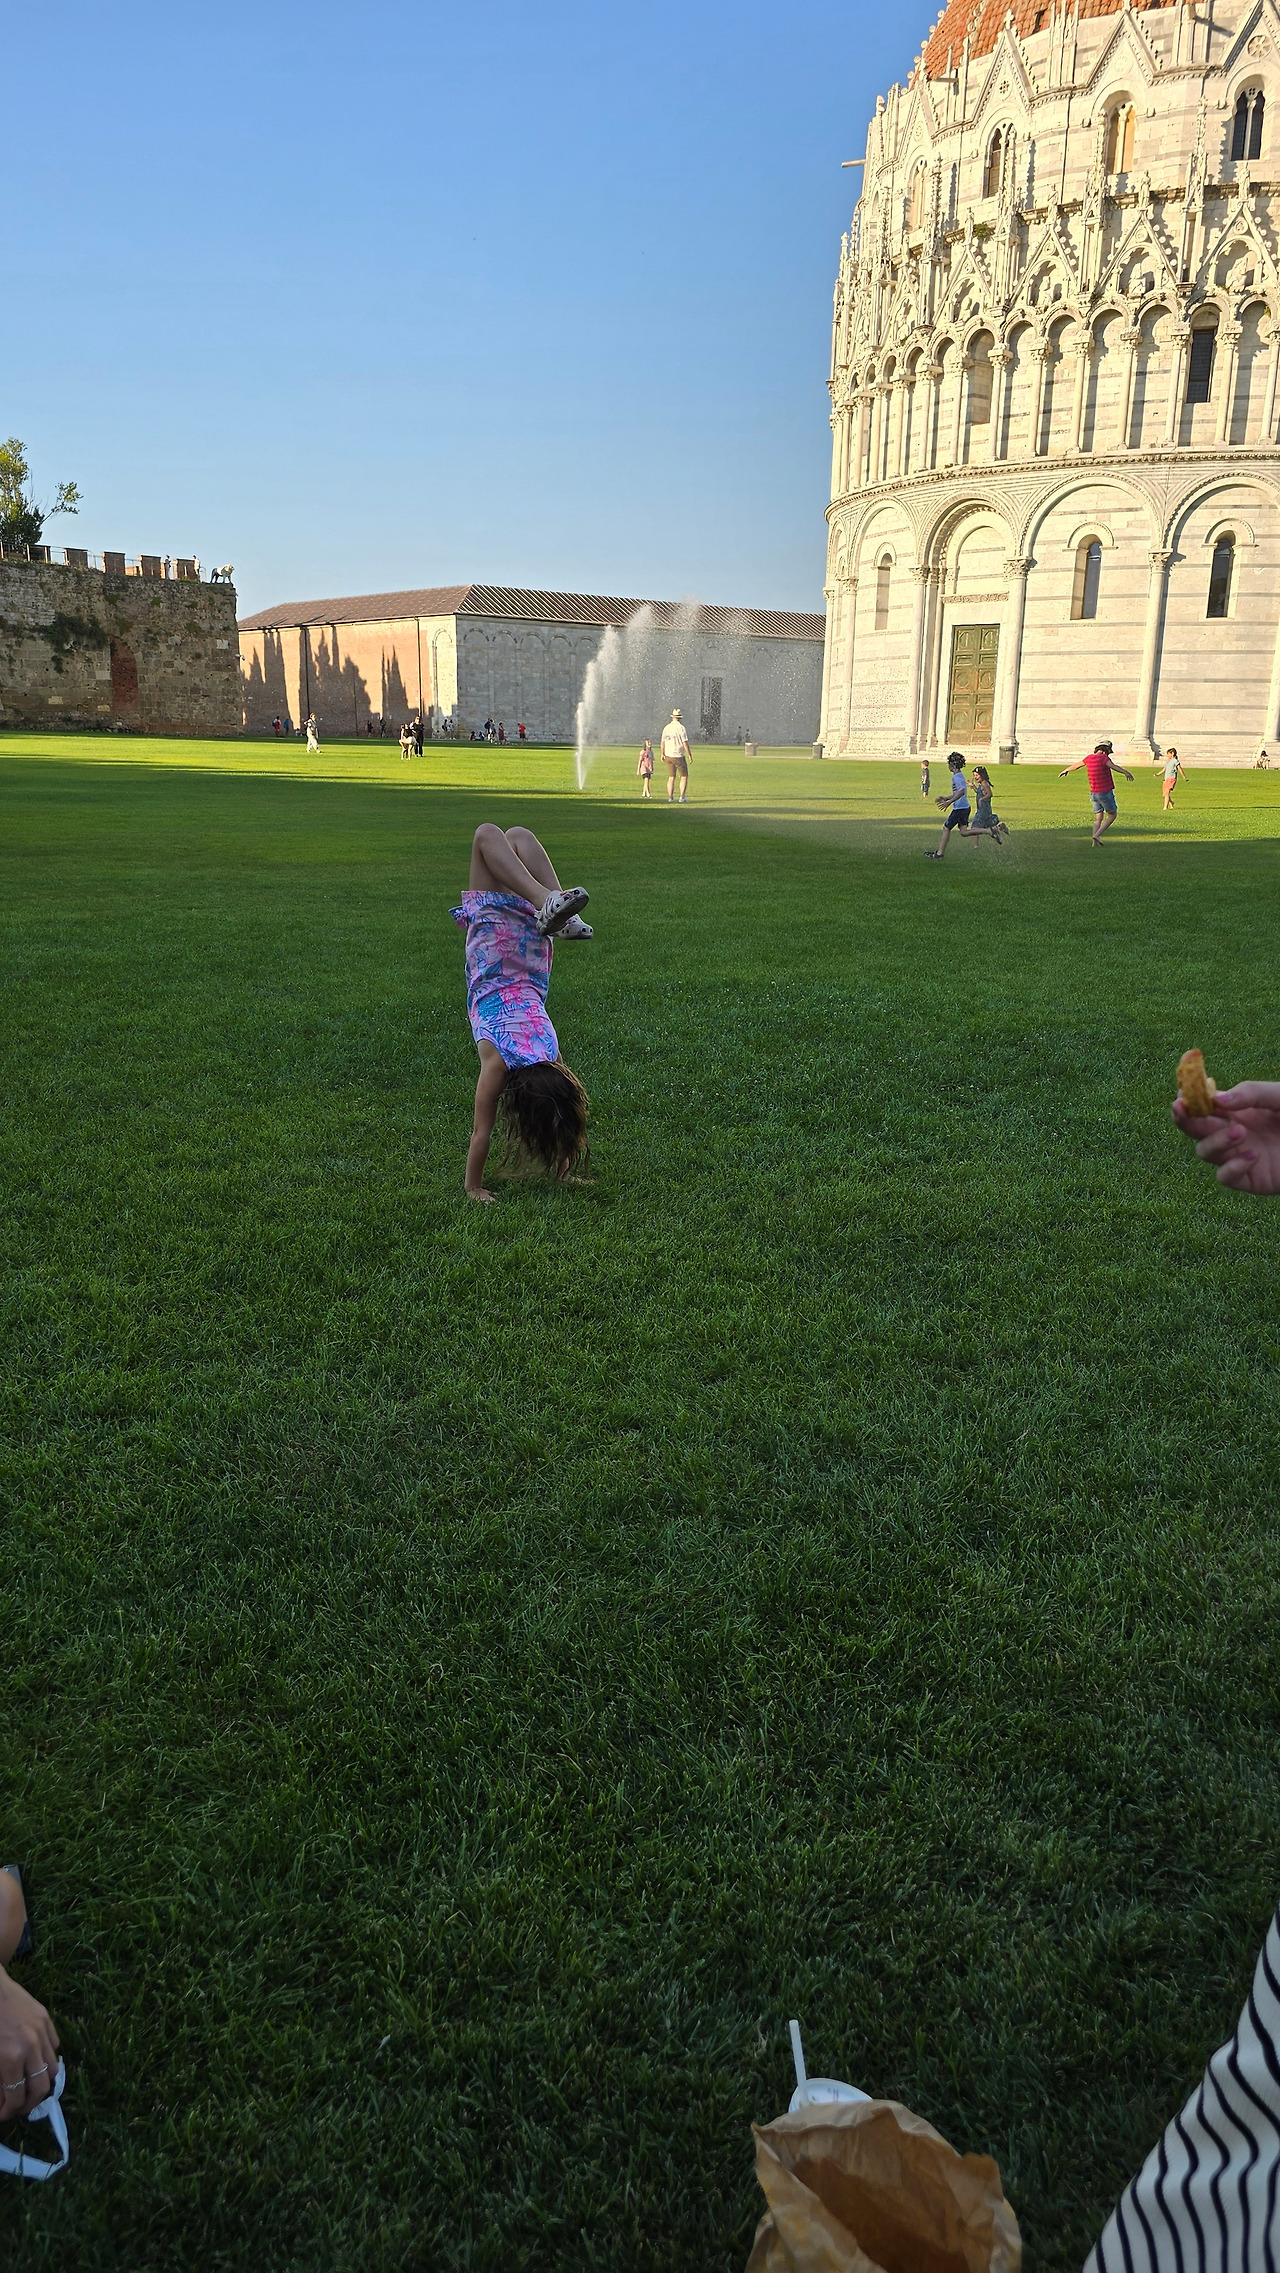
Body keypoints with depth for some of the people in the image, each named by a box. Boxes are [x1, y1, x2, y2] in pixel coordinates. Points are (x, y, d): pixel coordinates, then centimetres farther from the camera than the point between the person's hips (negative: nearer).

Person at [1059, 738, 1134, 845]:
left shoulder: (1089, 758, 5)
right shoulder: (1103, 758, -16)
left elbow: (1076, 765, 23)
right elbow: (1113, 766, -37)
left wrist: (1066, 770, 43)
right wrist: (1126, 772, -53)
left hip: (1093, 793, 7)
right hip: (1105, 792, -7)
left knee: (1098, 818, 13)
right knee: (1112, 815, 9)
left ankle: (1095, 842, 2)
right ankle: (1097, 835, -5)